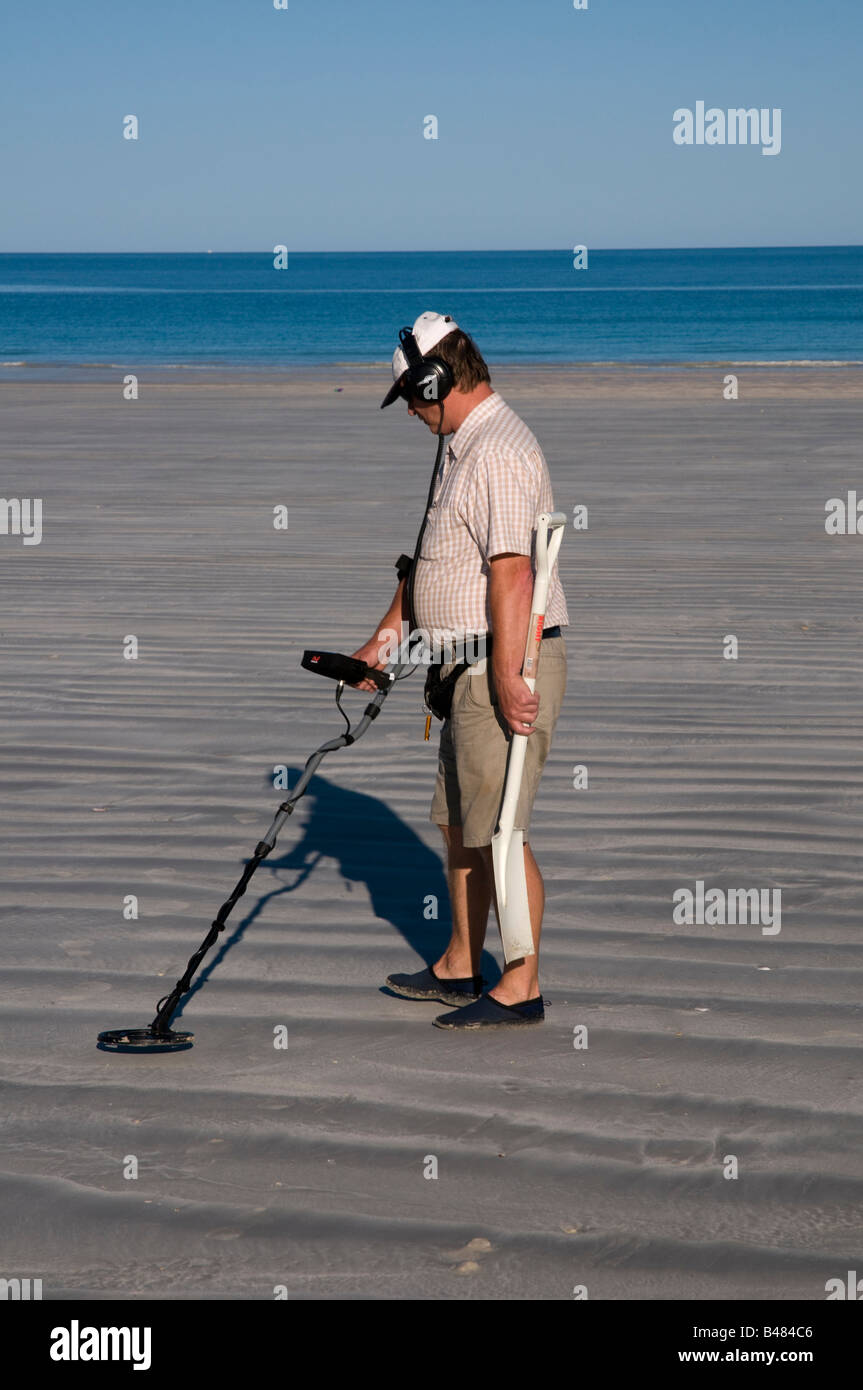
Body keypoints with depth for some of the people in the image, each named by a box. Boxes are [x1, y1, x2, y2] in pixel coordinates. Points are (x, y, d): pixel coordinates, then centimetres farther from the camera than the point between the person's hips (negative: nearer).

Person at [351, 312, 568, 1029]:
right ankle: (460, 967, 28)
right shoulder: (466, 447, 17)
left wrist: (508, 677, -28)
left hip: (509, 669, -11)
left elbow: (511, 572, -25)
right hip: (473, 670, 11)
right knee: (459, 821, 16)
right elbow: (432, 558, 26)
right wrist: (384, 638, 26)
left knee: (497, 832, -6)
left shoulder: (500, 451, -18)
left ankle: (520, 988, 2)